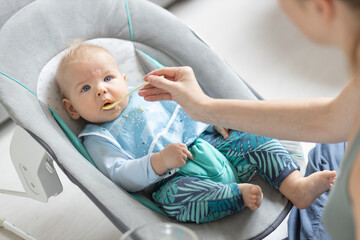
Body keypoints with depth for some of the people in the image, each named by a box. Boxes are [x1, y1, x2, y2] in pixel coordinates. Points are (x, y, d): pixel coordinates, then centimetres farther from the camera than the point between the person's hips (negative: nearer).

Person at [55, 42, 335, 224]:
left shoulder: (146, 95, 21)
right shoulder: (98, 138, 4)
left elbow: (183, 110, 28)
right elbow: (121, 175, -10)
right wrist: (159, 162, -26)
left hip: (209, 144, 6)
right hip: (173, 176, -6)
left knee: (259, 139, -7)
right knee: (175, 195, -40)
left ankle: (296, 186, -18)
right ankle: (239, 193, -33)